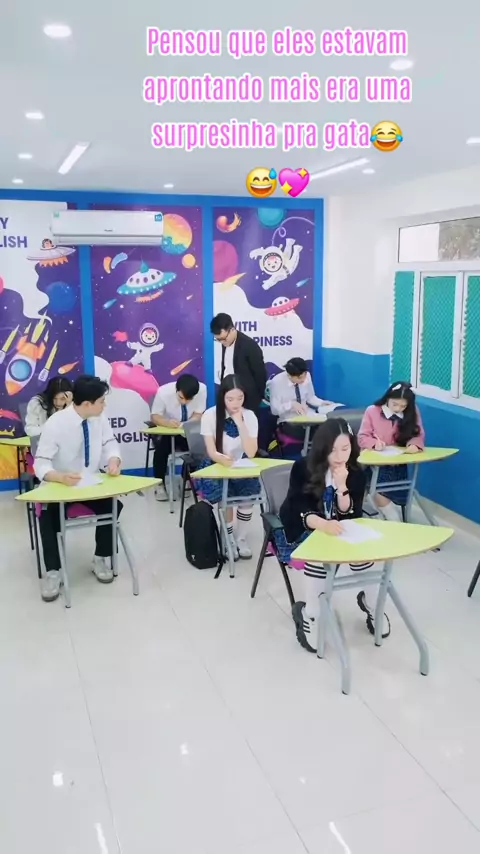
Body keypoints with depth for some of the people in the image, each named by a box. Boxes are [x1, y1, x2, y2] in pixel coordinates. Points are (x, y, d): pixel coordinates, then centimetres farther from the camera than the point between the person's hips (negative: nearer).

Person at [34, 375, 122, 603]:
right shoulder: (56, 424, -24)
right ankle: (52, 572, -7)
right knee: (48, 518, -28)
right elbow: (41, 464, -23)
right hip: (60, 487, -3)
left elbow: (109, 443, 2)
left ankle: (101, 559, 2)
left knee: (113, 506, -21)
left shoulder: (100, 418, -11)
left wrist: (113, 460, -22)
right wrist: (62, 478, -44)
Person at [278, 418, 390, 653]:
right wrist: (324, 525, -46)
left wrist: (342, 486, -29)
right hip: (300, 531, -3)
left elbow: (350, 516, -13)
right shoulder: (302, 468, -18)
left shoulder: (356, 473, -8)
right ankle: (309, 613, -22)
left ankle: (368, 599, -1)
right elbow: (300, 510, -26)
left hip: (335, 529, 3)